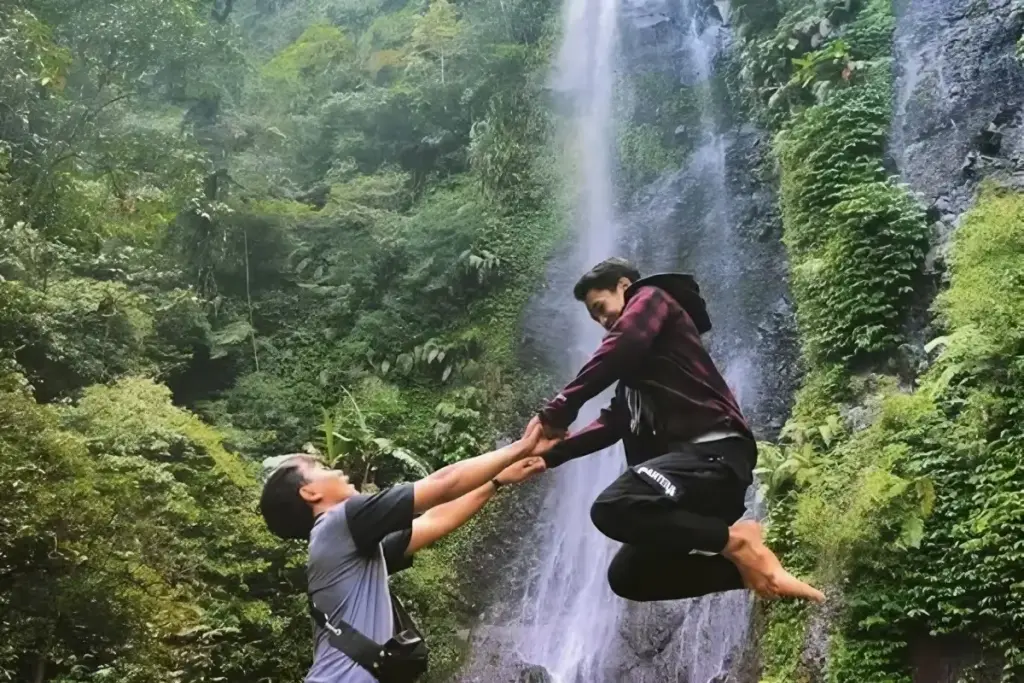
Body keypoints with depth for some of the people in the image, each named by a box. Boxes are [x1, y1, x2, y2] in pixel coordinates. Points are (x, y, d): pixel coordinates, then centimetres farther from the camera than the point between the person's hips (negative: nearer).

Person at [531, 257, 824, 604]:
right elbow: (613, 423, 26)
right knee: (627, 576, 6)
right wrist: (551, 454, 16)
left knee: (612, 508, -32)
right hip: (689, 458, 10)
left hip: (713, 451, -10)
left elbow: (617, 352, -11)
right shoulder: (639, 364, 34)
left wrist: (558, 410, -11)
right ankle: (747, 564, 4)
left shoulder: (652, 299, 9)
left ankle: (735, 541, -17)